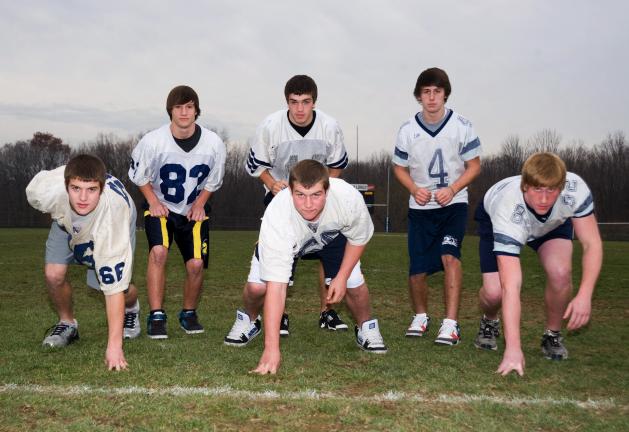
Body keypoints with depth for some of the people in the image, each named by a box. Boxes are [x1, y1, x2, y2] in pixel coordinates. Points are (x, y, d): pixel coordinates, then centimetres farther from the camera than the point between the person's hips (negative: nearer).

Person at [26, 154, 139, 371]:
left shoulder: (112, 211, -47)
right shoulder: (46, 190, -41)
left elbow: (114, 286, -47)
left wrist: (114, 345, -48)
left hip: (114, 223, -2)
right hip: (67, 219, 3)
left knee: (118, 283, -15)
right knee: (54, 274, -18)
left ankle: (131, 308, 23)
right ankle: (67, 323, 13)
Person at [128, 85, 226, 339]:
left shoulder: (213, 144, -15)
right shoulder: (153, 141, -20)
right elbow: (139, 175, -1)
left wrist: (199, 203, -6)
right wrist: (153, 202, -8)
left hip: (194, 210, 2)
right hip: (160, 206, -1)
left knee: (196, 264, -10)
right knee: (158, 251, -26)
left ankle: (189, 314, 17)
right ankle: (156, 316, -15)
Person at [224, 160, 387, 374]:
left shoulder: (350, 198, -39)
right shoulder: (276, 215, -45)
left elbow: (359, 237, -13)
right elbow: (276, 286, -46)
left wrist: (342, 276, -17)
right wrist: (271, 348, -49)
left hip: (332, 235, 2)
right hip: (285, 241, -1)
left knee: (355, 283, -16)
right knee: (256, 286, -19)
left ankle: (366, 328, 16)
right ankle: (249, 320, 17)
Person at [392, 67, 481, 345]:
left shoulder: (461, 126, -8)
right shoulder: (407, 131, -4)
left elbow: (474, 166, -1)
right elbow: (399, 167, 8)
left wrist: (452, 189, -16)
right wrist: (414, 189, -12)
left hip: (453, 204, -1)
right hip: (420, 207, 2)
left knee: (449, 256, -24)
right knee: (417, 269, -1)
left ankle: (451, 323, -18)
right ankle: (420, 316, 28)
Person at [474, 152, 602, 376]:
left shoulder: (575, 189, -39)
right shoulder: (508, 210, -45)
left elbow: (592, 244, -28)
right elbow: (511, 286, -49)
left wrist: (584, 295, -42)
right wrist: (513, 348, -53)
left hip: (554, 223, 2)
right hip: (494, 220, -2)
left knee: (560, 272, -27)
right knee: (494, 292, -20)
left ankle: (553, 335, 1)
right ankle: (489, 323, 19)